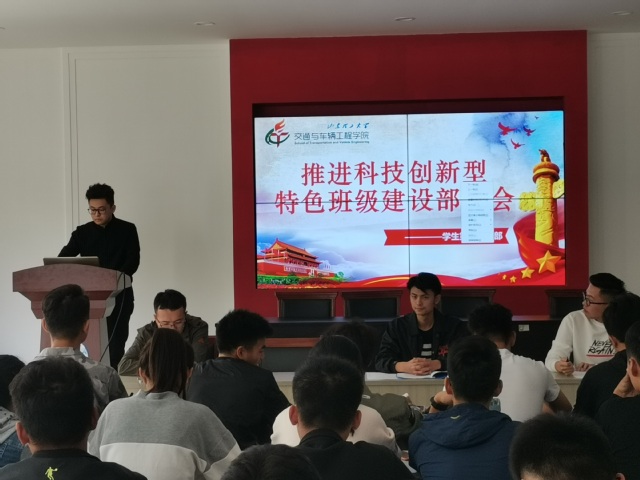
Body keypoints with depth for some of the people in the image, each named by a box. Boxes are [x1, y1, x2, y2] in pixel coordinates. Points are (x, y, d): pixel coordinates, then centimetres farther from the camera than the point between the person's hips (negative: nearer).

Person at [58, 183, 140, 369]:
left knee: (115, 344, -5)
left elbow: (133, 261, -8)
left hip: (118, 295, -2)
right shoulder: (82, 232, 8)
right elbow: (64, 256, -1)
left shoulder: (127, 230, 1)